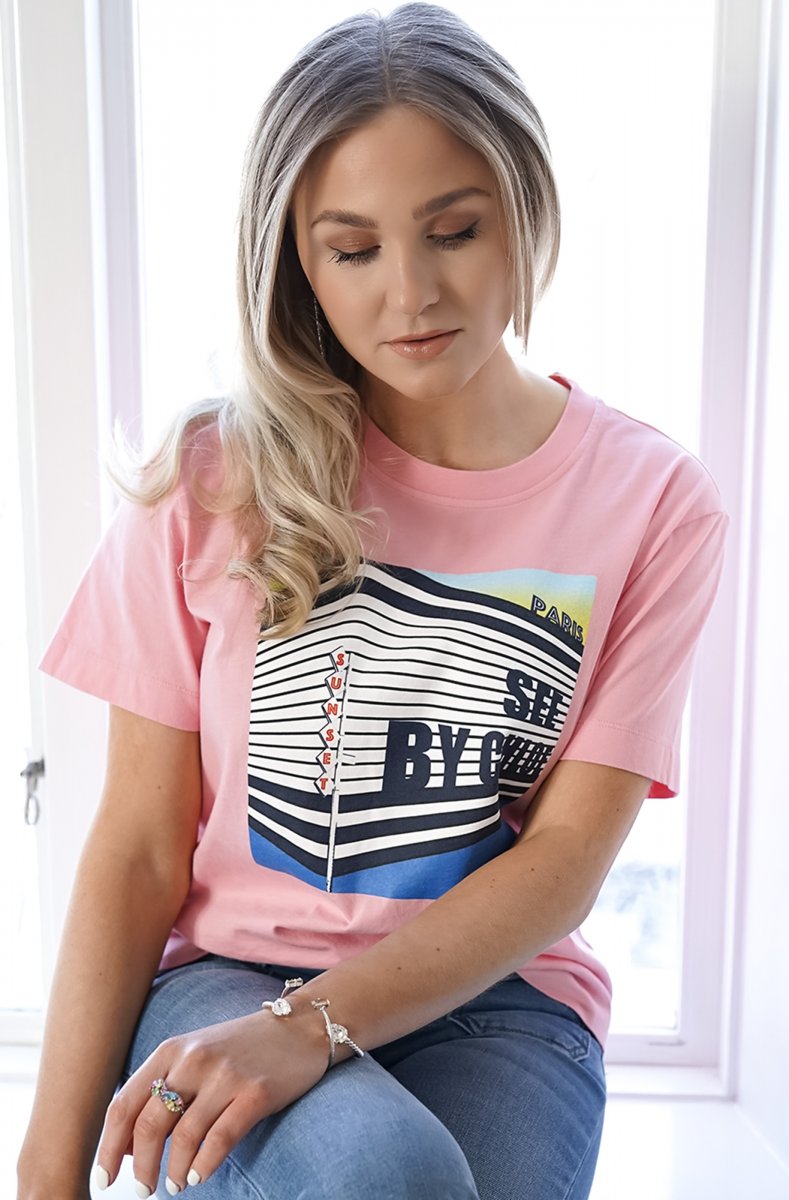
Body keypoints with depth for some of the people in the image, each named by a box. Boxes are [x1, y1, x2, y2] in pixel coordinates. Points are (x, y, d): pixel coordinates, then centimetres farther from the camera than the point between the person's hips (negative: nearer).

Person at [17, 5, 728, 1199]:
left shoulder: (654, 501, -3)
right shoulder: (215, 476, -3)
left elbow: (567, 858, -8)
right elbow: (138, 848, -3)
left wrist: (309, 1027, -20)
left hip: (494, 995, 2)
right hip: (224, 974, -1)